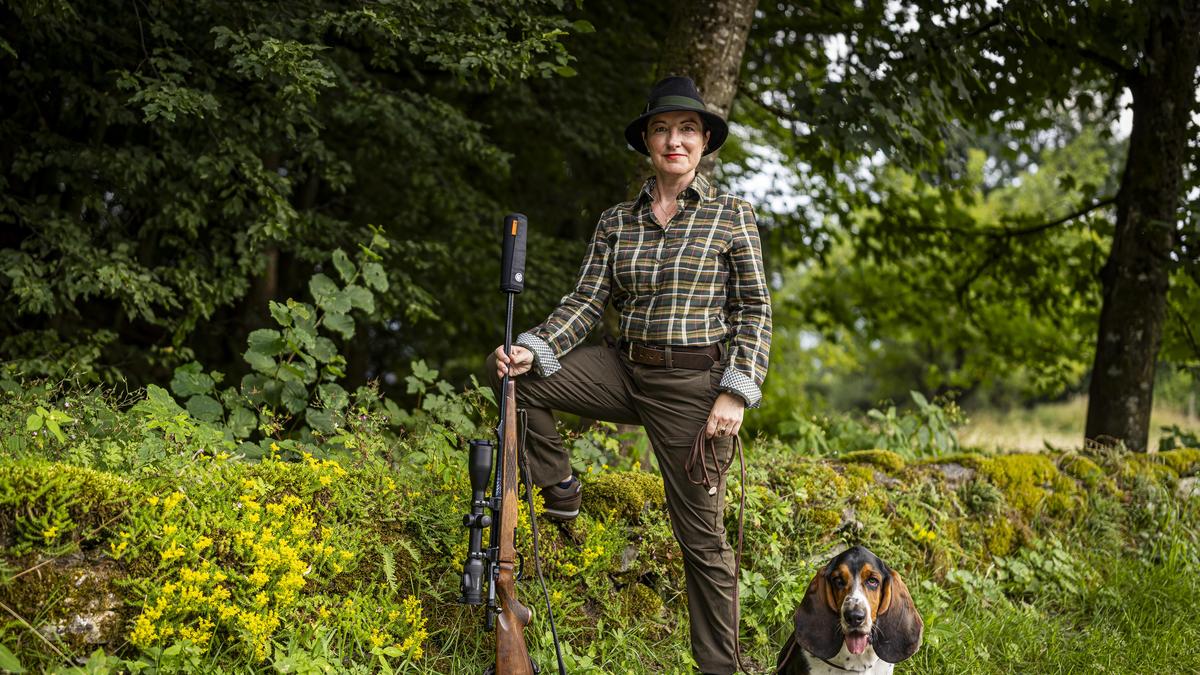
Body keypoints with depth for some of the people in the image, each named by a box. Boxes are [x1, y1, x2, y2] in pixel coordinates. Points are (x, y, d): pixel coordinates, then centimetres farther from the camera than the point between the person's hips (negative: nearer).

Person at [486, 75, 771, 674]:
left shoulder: (732, 215, -1)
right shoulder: (616, 221, 8)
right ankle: (560, 489, 7)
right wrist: (532, 349, -14)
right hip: (626, 371, 4)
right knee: (507, 370, -10)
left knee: (700, 535, 0)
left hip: (695, 384, -4)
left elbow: (755, 310, -3)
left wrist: (736, 393, -14)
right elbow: (588, 301, 3)